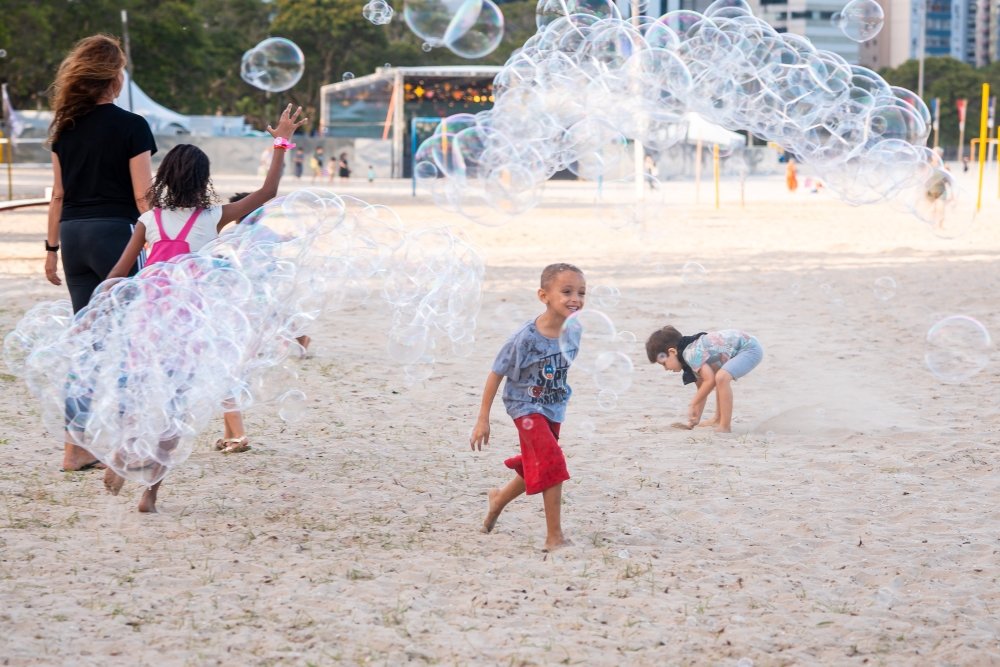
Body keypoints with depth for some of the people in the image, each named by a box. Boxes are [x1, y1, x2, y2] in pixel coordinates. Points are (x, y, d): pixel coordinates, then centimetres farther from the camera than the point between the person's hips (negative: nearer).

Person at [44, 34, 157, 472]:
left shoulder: (66, 128, 7)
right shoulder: (131, 127, -9)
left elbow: (58, 194, 11)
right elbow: (142, 196, -11)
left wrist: (52, 246, 17)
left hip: (74, 235, 6)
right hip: (115, 232, -6)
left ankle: (77, 447, 9)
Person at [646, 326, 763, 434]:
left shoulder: (691, 353, -19)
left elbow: (710, 380, -21)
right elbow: (701, 387, 16)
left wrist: (692, 406, -12)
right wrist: (695, 420, 15)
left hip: (751, 349, -11)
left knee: (721, 378, -28)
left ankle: (725, 427, -20)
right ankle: (718, 419, 39)